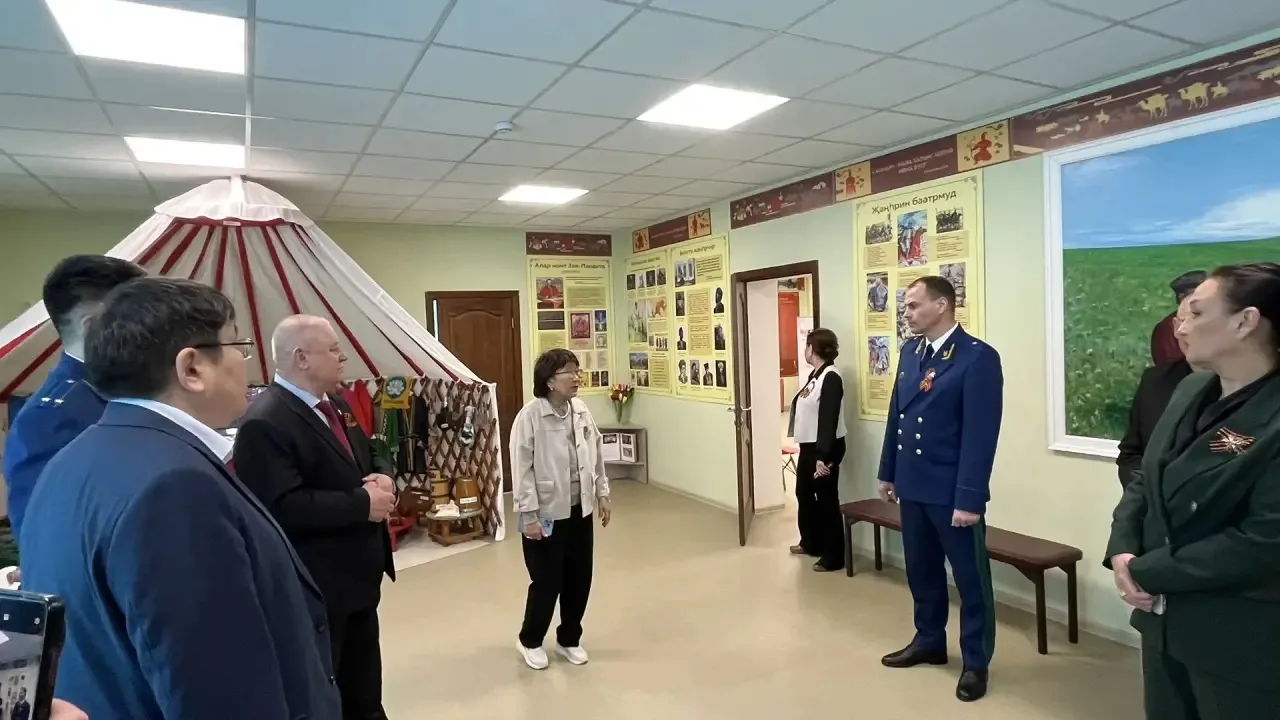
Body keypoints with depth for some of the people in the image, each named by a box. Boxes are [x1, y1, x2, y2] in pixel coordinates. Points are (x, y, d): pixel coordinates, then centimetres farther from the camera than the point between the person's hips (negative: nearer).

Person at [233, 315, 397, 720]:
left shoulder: (335, 406, 9)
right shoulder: (265, 422, -22)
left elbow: (371, 459, 17)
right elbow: (283, 507, -31)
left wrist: (384, 478, -7)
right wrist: (362, 503, -23)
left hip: (358, 576, 9)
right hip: (314, 589, -9)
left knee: (364, 687, 25)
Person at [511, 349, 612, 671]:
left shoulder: (581, 410, 1)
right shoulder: (530, 416, -17)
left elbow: (596, 454, 10)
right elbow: (522, 469, -17)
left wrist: (602, 494, 10)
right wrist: (529, 515, -17)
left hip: (580, 510, 6)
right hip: (547, 513, -6)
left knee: (580, 580, 13)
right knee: (547, 582, 6)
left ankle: (569, 639, 35)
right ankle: (530, 641, 31)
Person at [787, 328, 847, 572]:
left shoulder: (831, 378, -19)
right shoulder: (815, 375, 9)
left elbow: (829, 419, -24)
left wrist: (823, 455, -27)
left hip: (825, 448, -10)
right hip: (808, 446, 10)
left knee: (827, 500, 0)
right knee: (804, 494, 20)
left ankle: (834, 556, 12)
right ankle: (811, 542, 37)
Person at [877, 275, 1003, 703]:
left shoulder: (979, 357, -15)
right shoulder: (910, 352, 7)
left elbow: (980, 434, -18)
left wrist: (969, 497, -19)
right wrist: (888, 472, 14)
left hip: (953, 491, -6)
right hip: (913, 485, 7)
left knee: (970, 577, 10)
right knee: (921, 570, 19)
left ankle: (976, 663, 27)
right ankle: (929, 642, 38)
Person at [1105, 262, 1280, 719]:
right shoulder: (1192, 390, 4)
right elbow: (1146, 479, 8)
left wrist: (1145, 573, -17)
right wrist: (1122, 550, -7)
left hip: (1242, 639, -7)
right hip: (1163, 617, 7)